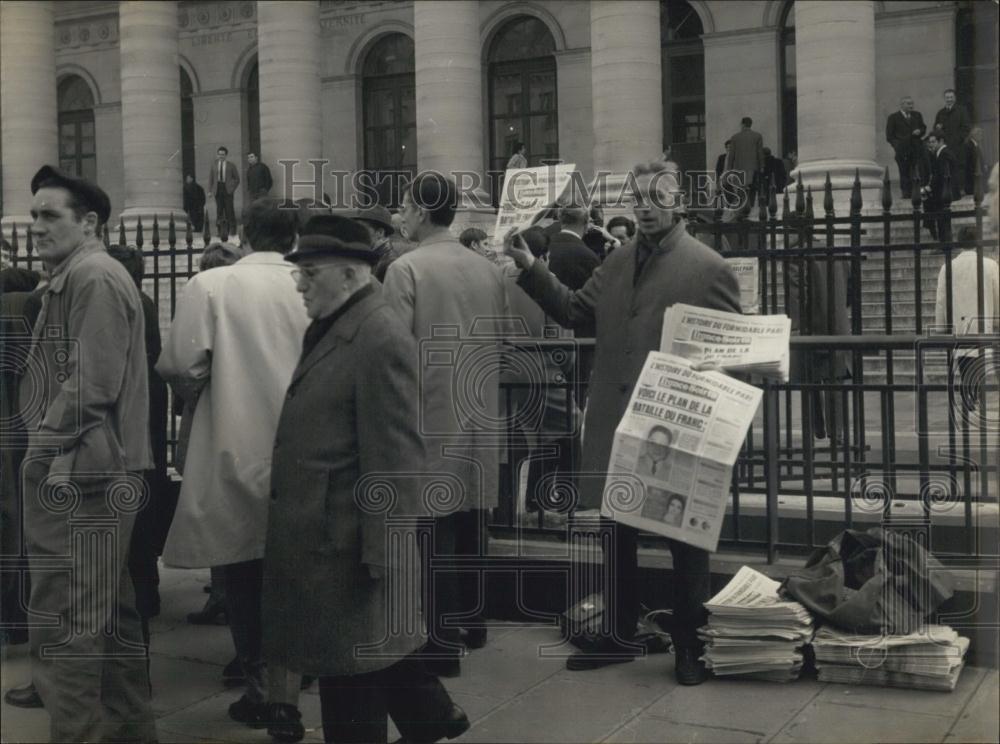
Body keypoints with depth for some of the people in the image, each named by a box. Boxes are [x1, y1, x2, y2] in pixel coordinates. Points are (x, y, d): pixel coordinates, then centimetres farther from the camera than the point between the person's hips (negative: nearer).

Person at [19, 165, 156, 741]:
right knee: (110, 614, 17)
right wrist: (45, 442, 13)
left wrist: (44, 446, -14)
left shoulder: (92, 276, -12)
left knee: (62, 623, -7)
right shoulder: (74, 277, 21)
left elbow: (91, 383, -21)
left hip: (79, 474, -11)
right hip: (95, 471, 11)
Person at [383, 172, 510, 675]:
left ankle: (442, 645, 1)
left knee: (435, 527, -2)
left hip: (431, 415, -6)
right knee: (469, 520, 17)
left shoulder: (406, 269, -13)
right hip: (478, 416, 6)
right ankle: (471, 623, 29)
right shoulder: (488, 270, 5)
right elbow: (504, 341, 10)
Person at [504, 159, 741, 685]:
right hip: (615, 422, 6)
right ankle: (619, 636, 30)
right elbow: (573, 311, 10)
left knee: (684, 541, 6)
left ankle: (690, 646, 20)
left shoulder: (708, 267, -8)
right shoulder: (617, 262, 11)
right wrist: (530, 268, -1)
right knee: (616, 533, 16)